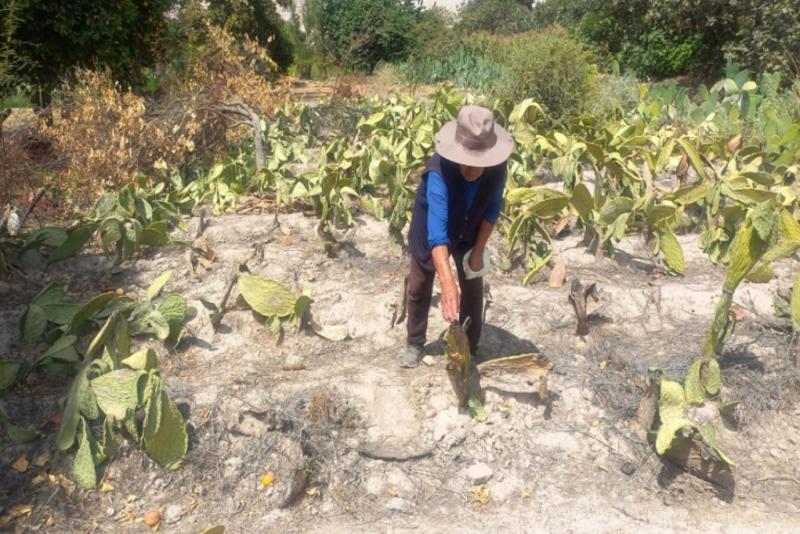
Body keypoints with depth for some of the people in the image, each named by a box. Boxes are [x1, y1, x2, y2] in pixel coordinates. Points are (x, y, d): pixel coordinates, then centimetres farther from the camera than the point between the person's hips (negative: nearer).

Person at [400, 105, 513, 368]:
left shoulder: (497, 168, -29)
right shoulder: (439, 170, -42)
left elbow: (492, 209, -10)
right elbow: (437, 228, -51)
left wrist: (479, 250, -12)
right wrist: (447, 284, -60)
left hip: (469, 233, 3)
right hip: (429, 231, -3)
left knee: (473, 289, 8)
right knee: (418, 288, 9)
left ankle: (469, 350, 26)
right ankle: (414, 344, 31)